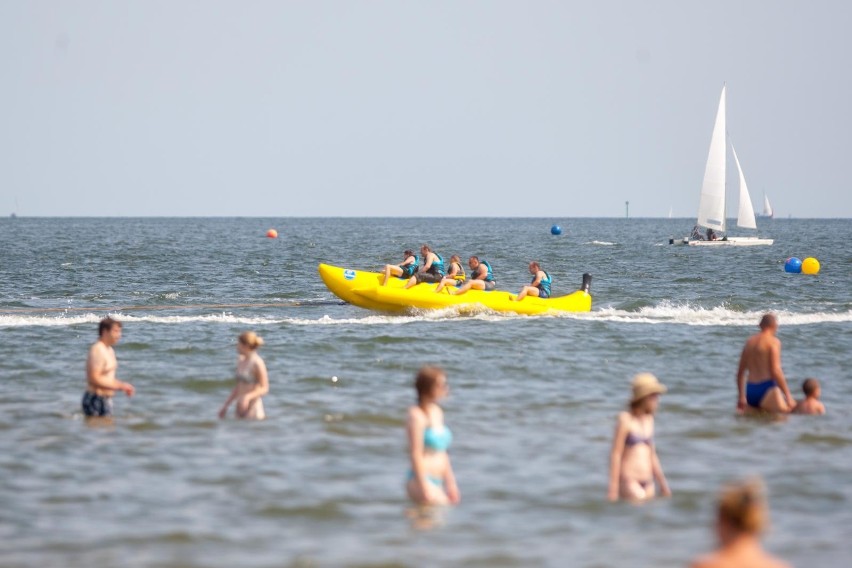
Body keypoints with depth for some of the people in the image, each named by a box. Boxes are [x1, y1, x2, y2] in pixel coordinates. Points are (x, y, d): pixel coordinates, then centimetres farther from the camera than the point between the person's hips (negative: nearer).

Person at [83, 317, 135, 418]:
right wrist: (119, 386, -21)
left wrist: (122, 385, 7)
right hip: (96, 400, -10)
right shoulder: (97, 350, -16)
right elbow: (94, 379, -23)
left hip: (106, 399, 10)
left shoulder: (109, 350, 15)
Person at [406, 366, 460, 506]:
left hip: (437, 482, 9)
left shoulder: (437, 412, 15)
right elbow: (415, 454, -15)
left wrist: (451, 484, 20)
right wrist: (424, 488, -18)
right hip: (422, 480, -9)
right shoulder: (417, 415, -11)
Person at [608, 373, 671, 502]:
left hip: (647, 483, 7)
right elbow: (616, 454, -9)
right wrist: (613, 489, -11)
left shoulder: (649, 419, 14)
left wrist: (663, 483, 22)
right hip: (628, 482, -7)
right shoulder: (625, 419, -7)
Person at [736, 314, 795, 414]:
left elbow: (740, 373, 20)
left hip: (750, 391, 7)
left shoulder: (749, 342, 16)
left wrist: (741, 397, 27)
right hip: (767, 390, -7)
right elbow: (776, 371, -13)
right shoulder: (773, 341, -5)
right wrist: (788, 395, -10)